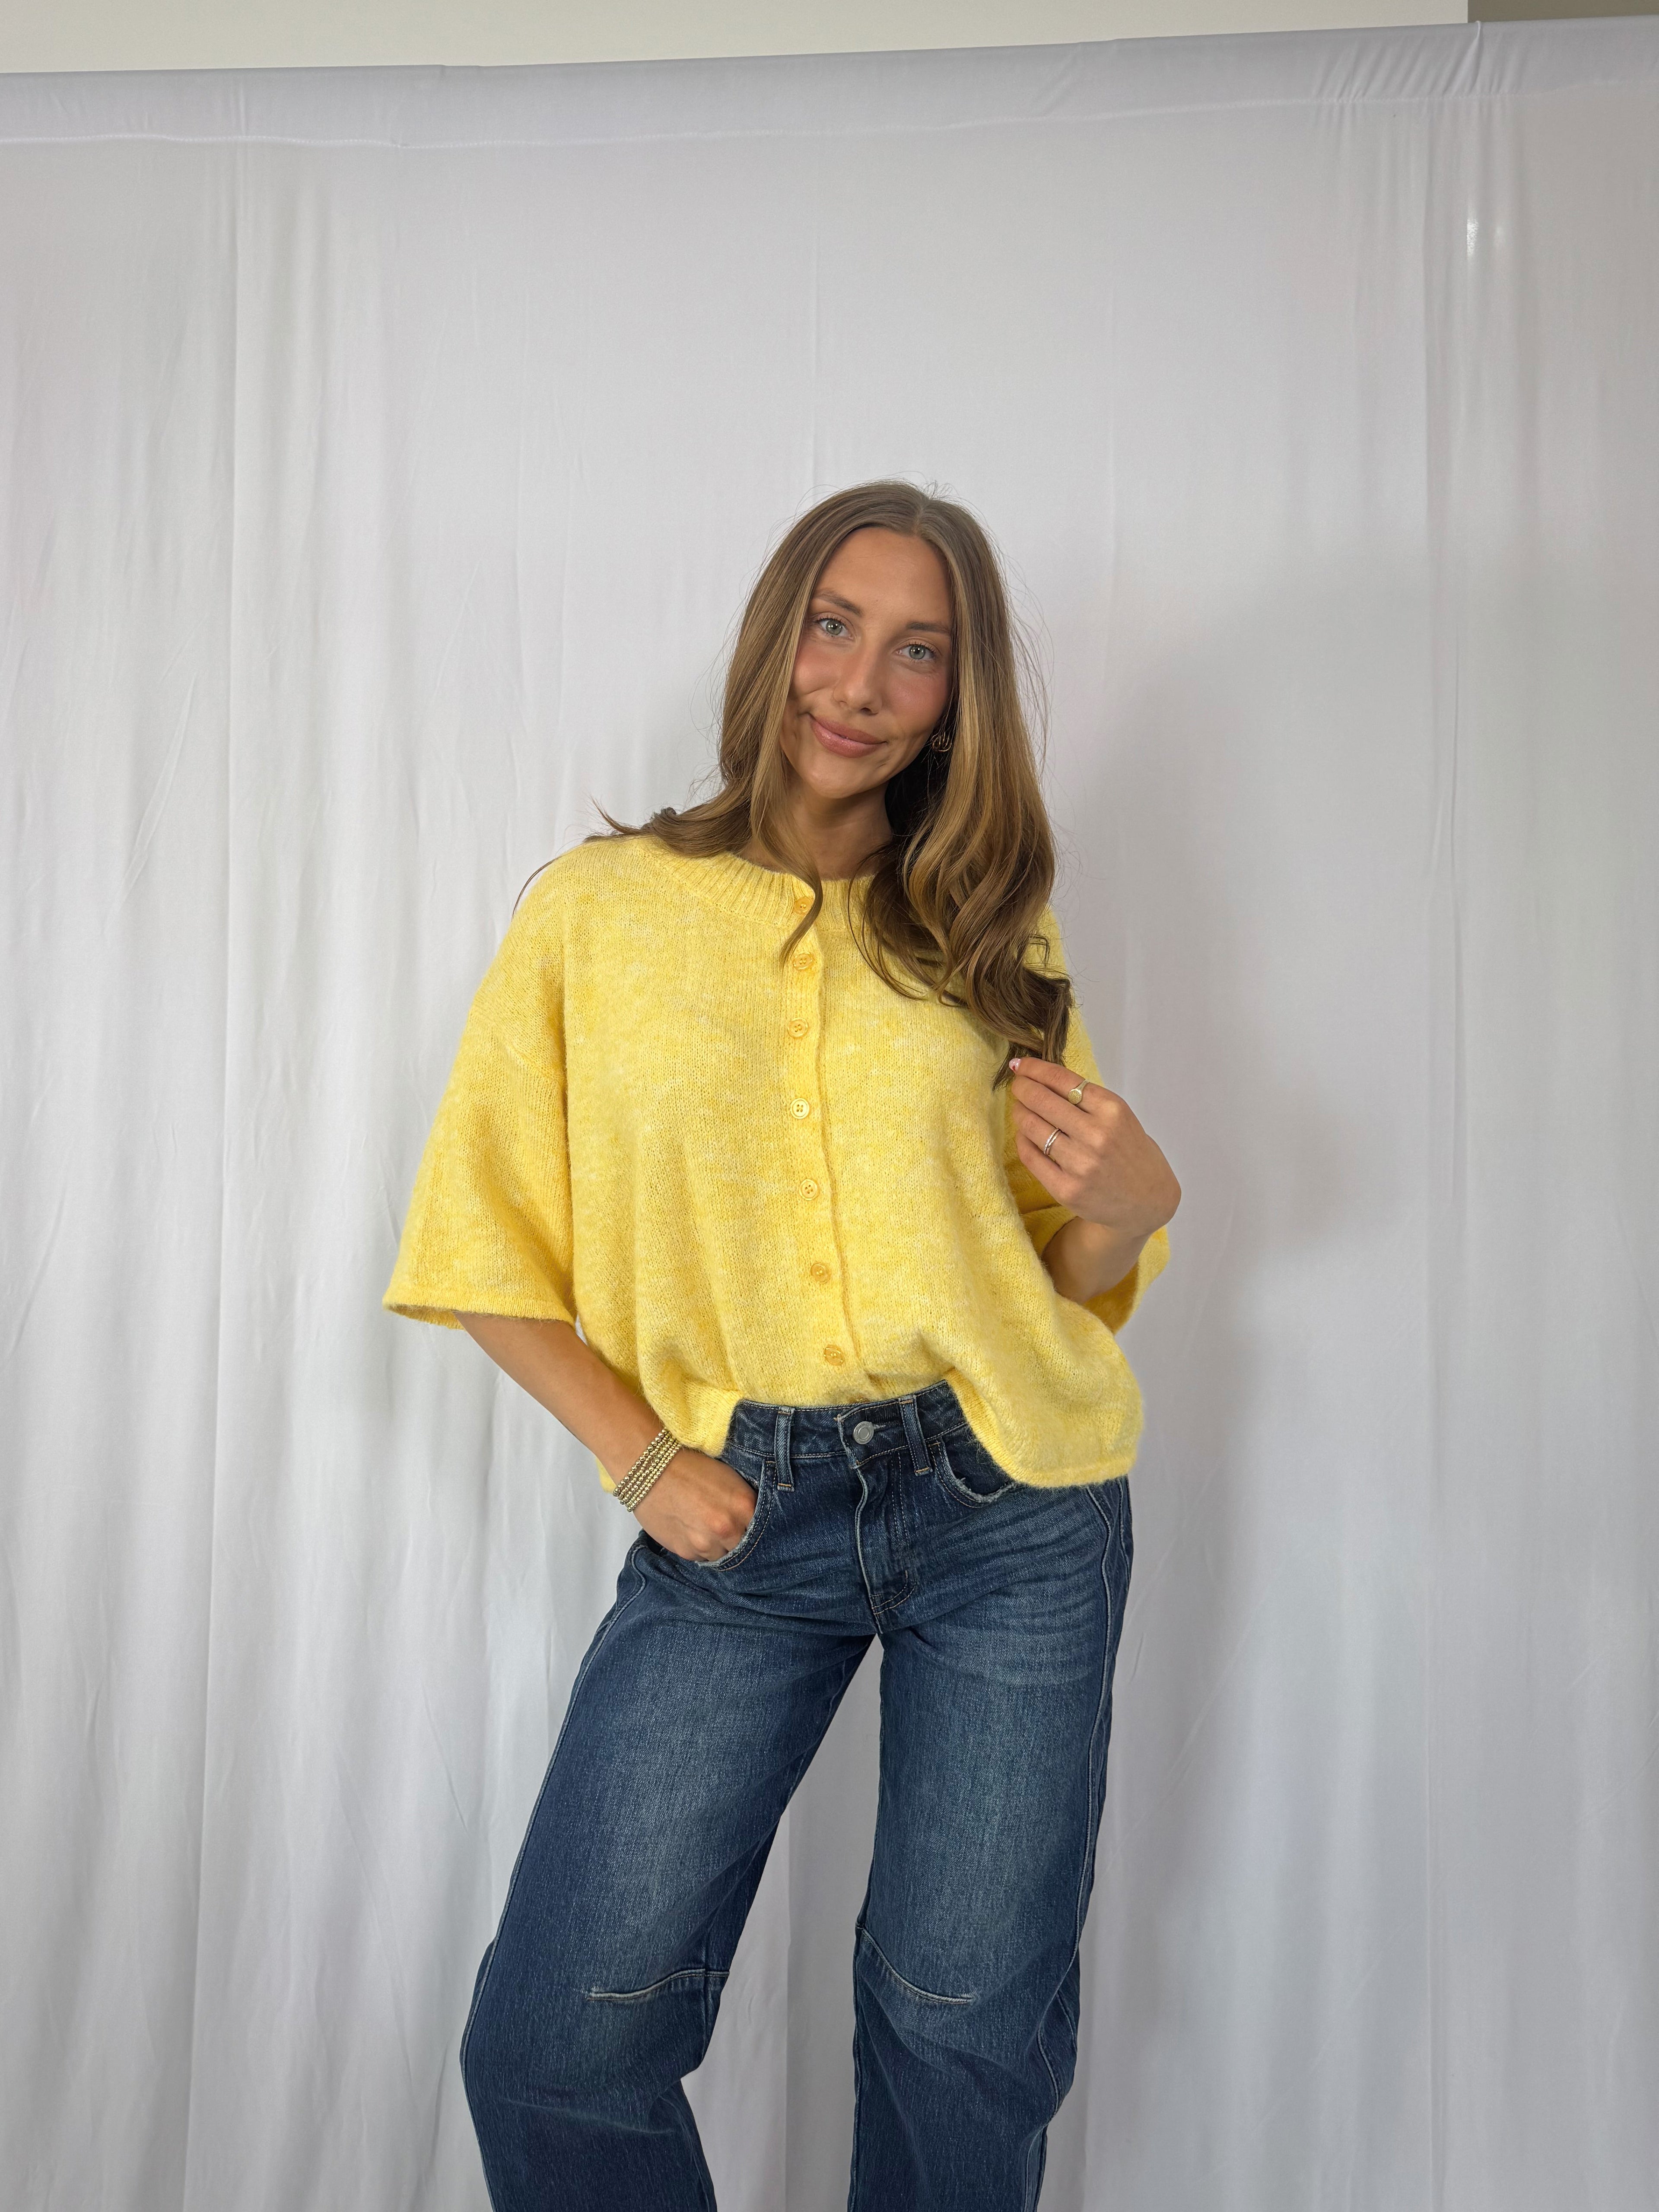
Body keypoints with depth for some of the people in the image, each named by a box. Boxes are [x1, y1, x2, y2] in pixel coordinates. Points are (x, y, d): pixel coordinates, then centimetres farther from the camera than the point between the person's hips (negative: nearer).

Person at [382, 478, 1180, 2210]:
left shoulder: (995, 937, 8)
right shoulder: (596, 908, 2)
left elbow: (1068, 1269, 12)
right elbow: (489, 1251, 5)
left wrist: (1132, 1201, -10)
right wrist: (641, 1459, -7)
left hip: (1009, 1501, 1)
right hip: (740, 1515, -1)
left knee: (968, 2033, 8)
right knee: (554, 2047, -3)